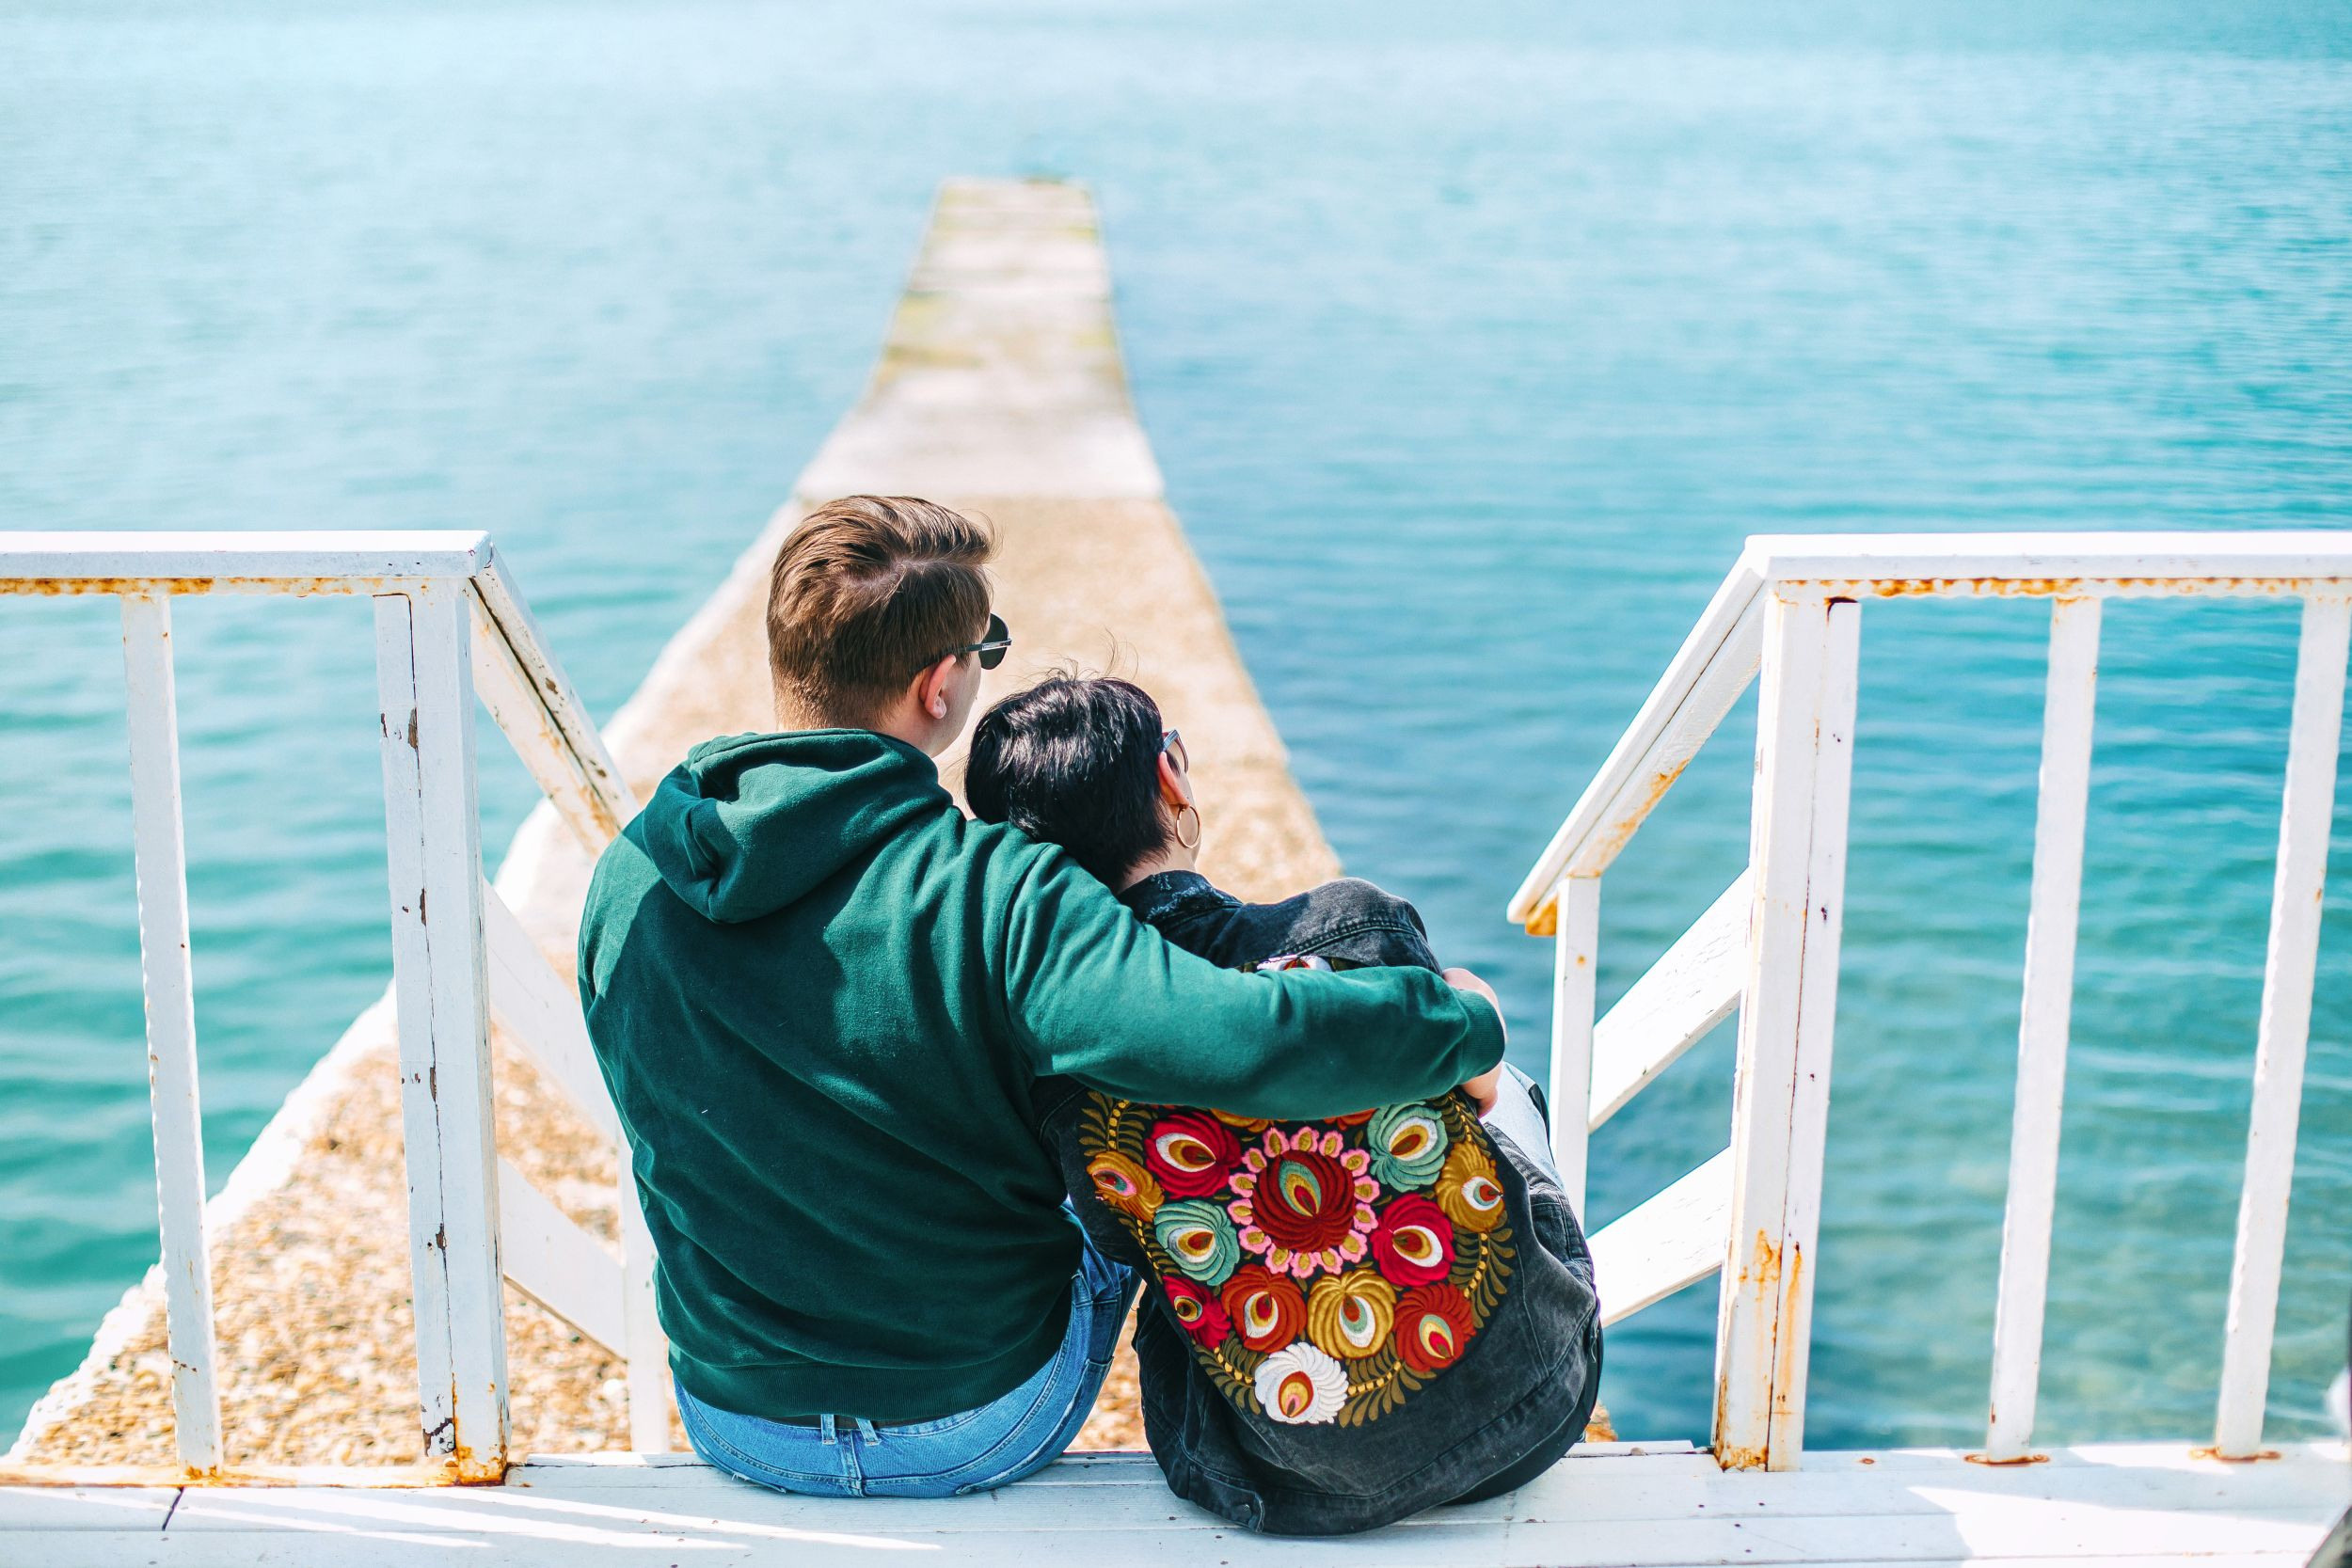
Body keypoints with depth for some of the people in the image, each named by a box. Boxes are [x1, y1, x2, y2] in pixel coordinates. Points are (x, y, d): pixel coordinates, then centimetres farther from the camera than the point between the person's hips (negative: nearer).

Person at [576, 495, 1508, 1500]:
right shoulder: (998, 896, -27)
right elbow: (1244, 1042, -40)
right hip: (985, 1433, -4)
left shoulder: (627, 883, -11)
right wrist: (1467, 1019, -20)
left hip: (732, 1428, 4)